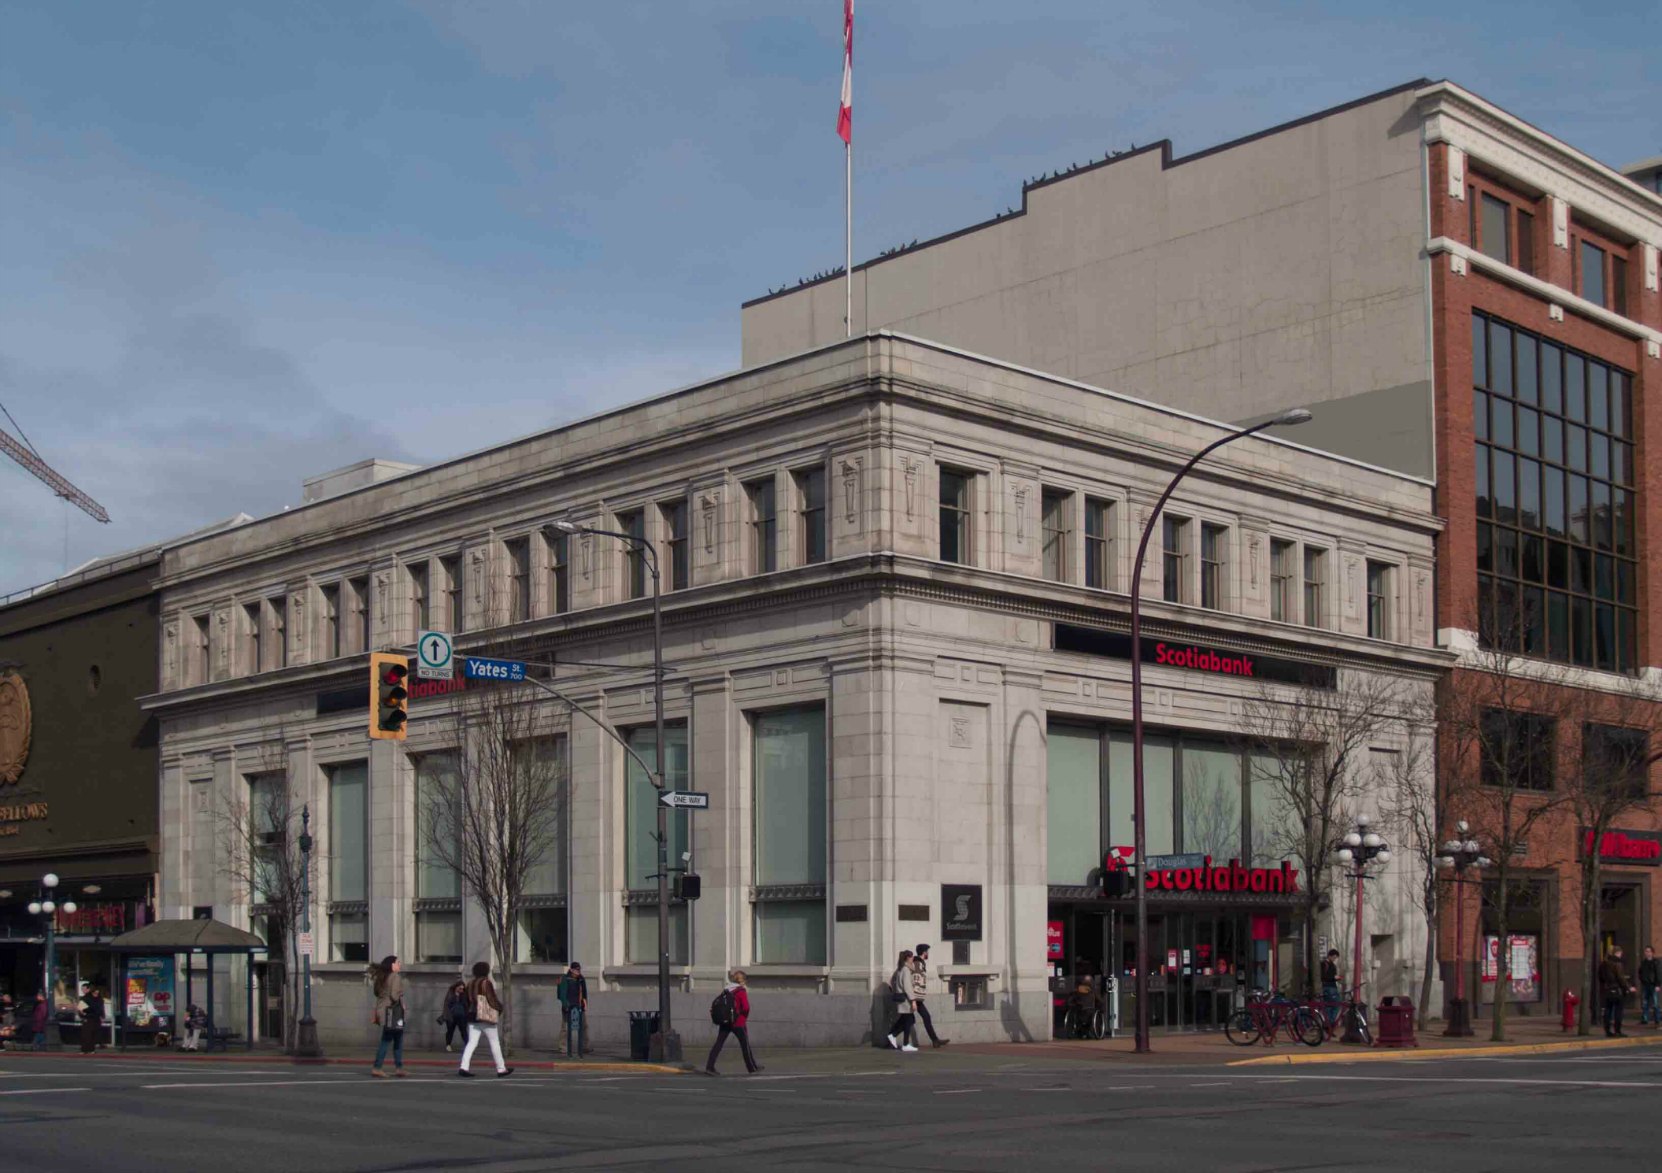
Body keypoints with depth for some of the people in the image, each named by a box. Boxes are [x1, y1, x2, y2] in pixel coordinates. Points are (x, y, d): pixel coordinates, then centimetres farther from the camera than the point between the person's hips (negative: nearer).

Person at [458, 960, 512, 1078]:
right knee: (494, 1043, 4)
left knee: (471, 1042, 0)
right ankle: (501, 1069, 10)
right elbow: (492, 999, -11)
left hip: (473, 1018, 6)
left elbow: (467, 1002, 16)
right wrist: (500, 1007, 5)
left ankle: (463, 1067, -17)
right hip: (486, 1017, -6)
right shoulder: (487, 983, -8)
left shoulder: (470, 984, 12)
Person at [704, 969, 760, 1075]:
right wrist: (745, 1016, 2)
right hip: (738, 1022, -5)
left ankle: (709, 1067, -7)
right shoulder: (741, 991, -10)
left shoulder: (725, 989, 9)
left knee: (719, 1043, 2)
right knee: (745, 1044, 8)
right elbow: (746, 1007, -16)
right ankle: (752, 1068, 19)